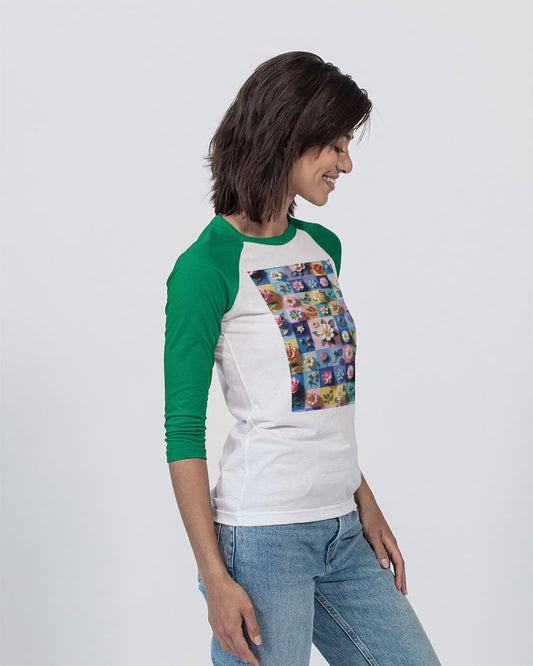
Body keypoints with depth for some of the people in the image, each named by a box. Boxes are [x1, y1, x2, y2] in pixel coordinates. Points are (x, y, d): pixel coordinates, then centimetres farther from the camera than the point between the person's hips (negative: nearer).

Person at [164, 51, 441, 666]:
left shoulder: (324, 247, 12)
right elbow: (184, 431, -11)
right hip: (261, 537, -7)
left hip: (342, 529, 7)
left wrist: (365, 503, 14)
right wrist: (215, 578, -13)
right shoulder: (208, 267, -11)